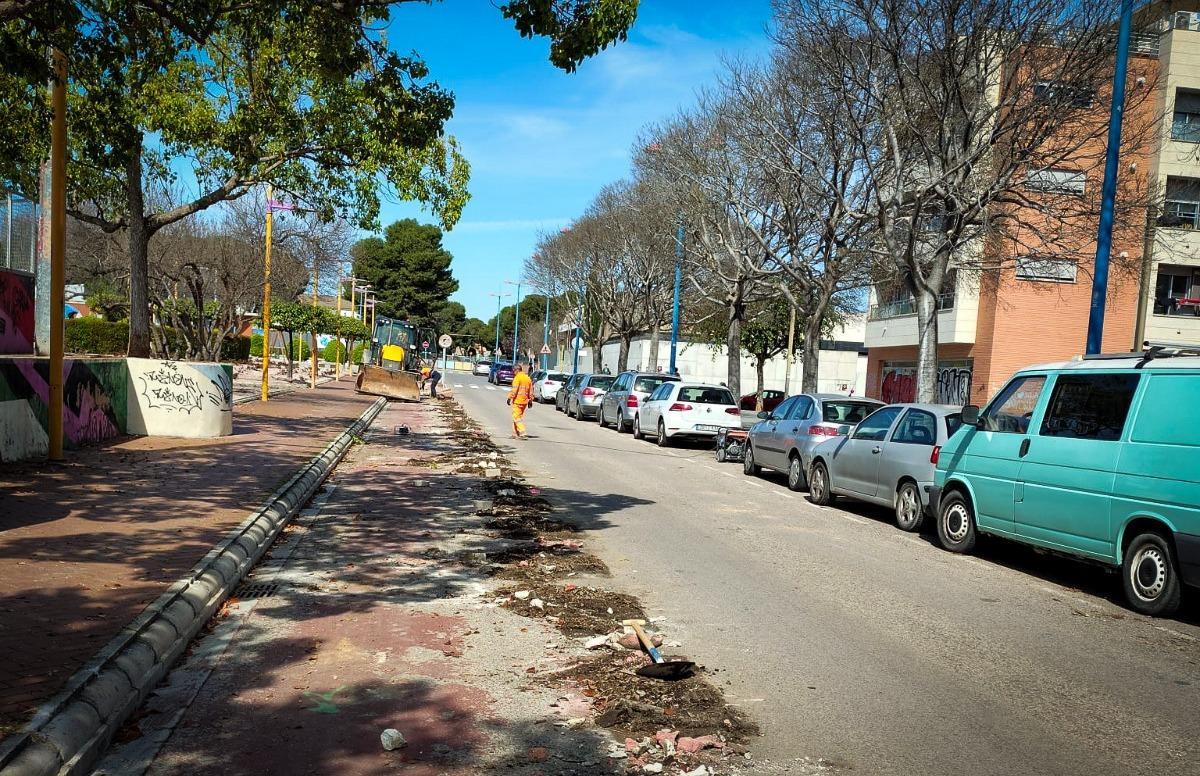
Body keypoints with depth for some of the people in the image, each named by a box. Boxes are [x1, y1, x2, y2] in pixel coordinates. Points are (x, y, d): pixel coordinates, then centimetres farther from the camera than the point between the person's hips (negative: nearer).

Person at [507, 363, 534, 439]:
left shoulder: (517, 378, -11)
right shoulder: (528, 378, 13)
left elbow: (514, 390, -19)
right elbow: (531, 391, 16)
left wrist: (510, 398, -14)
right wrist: (530, 400, 20)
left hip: (517, 401, -8)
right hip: (524, 401, 8)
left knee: (517, 418, -6)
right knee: (518, 417, 16)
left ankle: (522, 434, -15)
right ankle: (515, 434, 20)